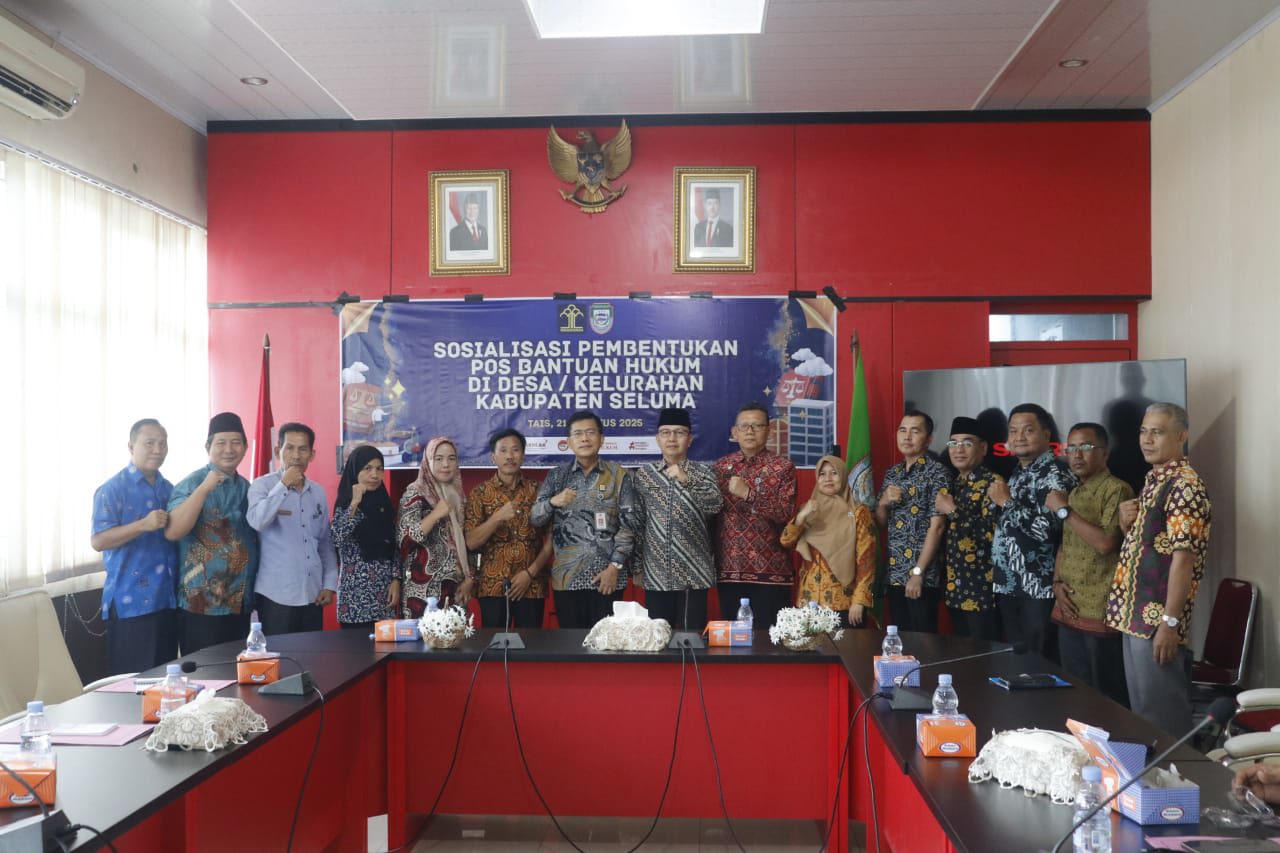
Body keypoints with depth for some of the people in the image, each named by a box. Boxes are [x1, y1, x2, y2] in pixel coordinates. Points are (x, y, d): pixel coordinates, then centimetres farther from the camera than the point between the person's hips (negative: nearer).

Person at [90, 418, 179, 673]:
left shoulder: (169, 489, 13)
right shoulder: (112, 489, -7)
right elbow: (98, 541, -15)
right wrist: (143, 525, -26)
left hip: (167, 599, 6)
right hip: (131, 602, -6)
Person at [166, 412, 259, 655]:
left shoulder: (246, 487, 10)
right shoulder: (193, 483, -8)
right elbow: (172, 532, -22)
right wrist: (204, 489, -26)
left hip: (241, 604, 6)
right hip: (202, 606, -6)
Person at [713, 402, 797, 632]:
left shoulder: (782, 467, -1)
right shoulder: (721, 466, 9)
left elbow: (787, 513, -11)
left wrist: (749, 494, -20)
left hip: (771, 569, -3)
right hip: (729, 568, 3)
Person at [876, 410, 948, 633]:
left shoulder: (936, 472, -7)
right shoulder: (892, 474, 12)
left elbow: (936, 526, -13)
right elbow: (880, 523, 16)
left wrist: (918, 572, -17)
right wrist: (883, 502, -6)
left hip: (923, 575, -6)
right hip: (894, 573, 6)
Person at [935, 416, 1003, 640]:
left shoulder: (993, 482, -10)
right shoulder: (953, 483, 14)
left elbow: (992, 533, -22)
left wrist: (953, 510, -17)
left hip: (982, 588, -8)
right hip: (954, 585, 8)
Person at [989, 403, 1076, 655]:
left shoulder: (1055, 476, -11)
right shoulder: (1017, 473, 15)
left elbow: (1045, 528, -25)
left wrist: (1006, 501, -15)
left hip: (1037, 589, -8)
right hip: (1007, 586, 8)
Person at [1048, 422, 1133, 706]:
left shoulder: (1117, 489, -10)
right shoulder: (1074, 493, 17)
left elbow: (1105, 543, -21)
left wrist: (1063, 510, -15)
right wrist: (1057, 583, 5)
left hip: (1100, 613, -8)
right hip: (1069, 611, 8)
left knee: (1106, 699, -1)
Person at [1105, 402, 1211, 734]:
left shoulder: (1185, 485, -15)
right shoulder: (1153, 480, 14)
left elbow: (1183, 557, -20)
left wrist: (1170, 622, -22)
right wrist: (1127, 522, 1)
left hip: (1158, 619, -9)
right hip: (1135, 614, 9)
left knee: (1162, 714, 1)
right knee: (1141, 707, 17)